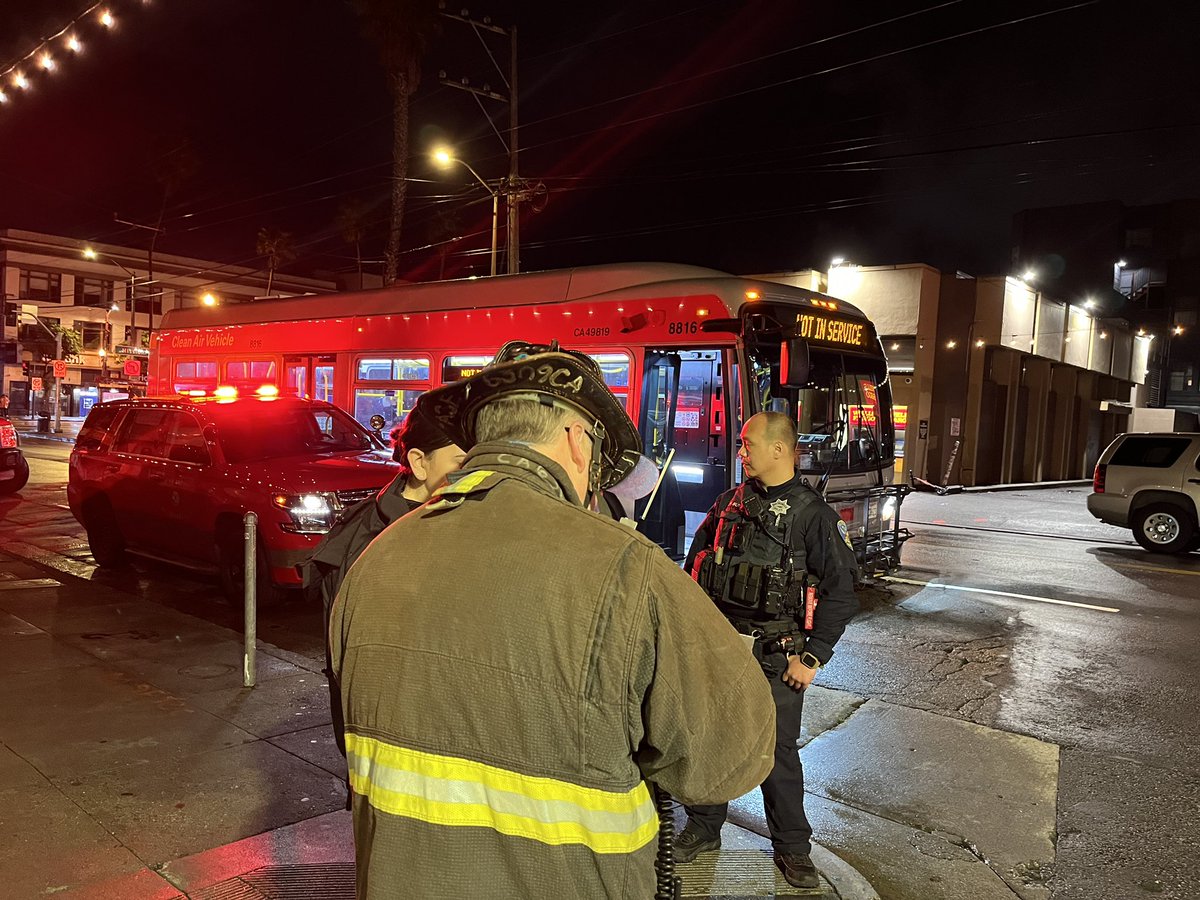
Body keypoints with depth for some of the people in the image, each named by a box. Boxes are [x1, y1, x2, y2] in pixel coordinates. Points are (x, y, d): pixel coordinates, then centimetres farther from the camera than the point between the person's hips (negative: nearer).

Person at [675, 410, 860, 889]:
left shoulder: (812, 514, -8)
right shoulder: (729, 503, 6)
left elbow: (841, 590, -8)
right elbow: (695, 565, 15)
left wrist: (813, 657, -11)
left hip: (775, 655, -4)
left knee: (778, 750, 5)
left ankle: (792, 847, 26)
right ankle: (703, 829, 33)